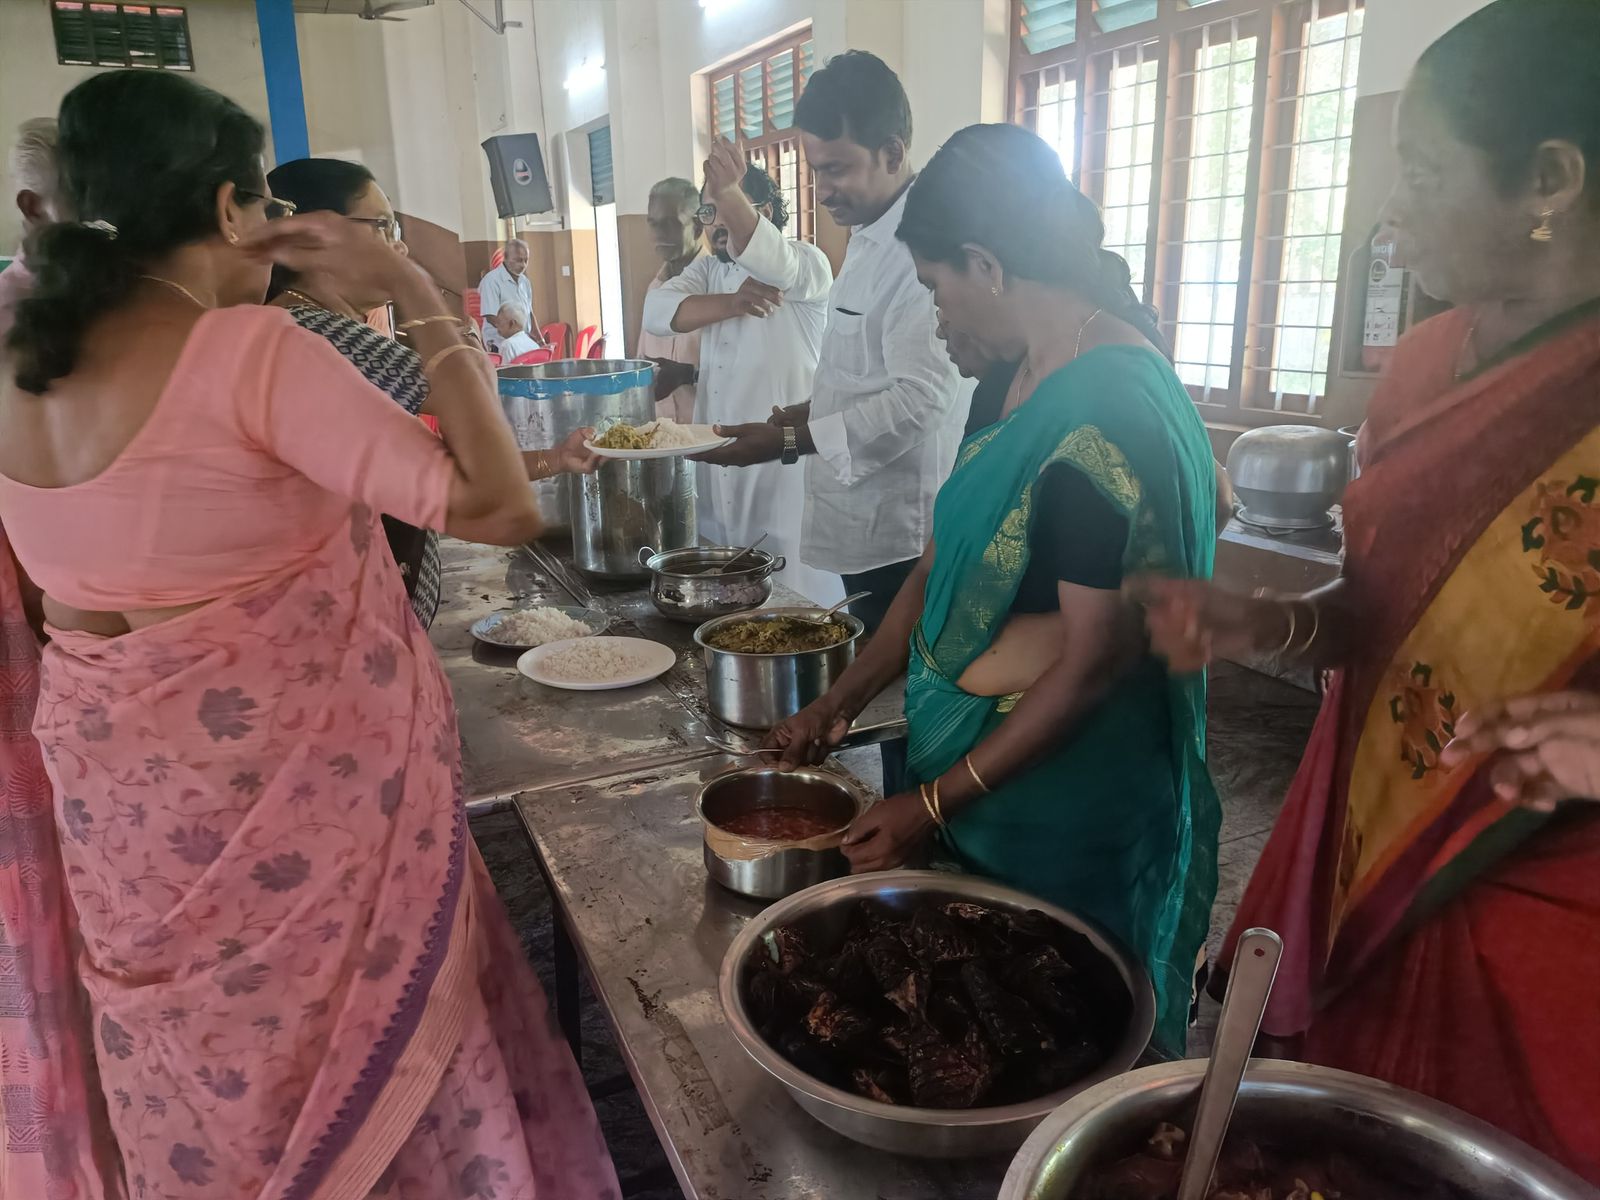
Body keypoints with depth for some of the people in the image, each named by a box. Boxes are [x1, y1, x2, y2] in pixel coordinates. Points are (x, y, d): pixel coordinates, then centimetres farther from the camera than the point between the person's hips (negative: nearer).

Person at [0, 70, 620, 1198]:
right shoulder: (250, 350, -21)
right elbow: (501, 505, -25)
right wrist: (412, 290, -16)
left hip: (119, 792, 7)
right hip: (288, 794, -7)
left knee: (204, 1086, 26)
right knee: (372, 1074, 14)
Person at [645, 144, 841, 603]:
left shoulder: (806, 264, -4)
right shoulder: (707, 270, 16)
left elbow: (773, 265, -29)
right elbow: (658, 309, -2)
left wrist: (729, 192, -47)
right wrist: (732, 303, -18)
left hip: (786, 461, -6)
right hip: (718, 458, 6)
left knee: (794, 597, -3)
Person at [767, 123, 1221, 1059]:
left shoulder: (1108, 412, -23)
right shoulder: (1028, 381, 6)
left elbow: (1095, 661, -23)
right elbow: (946, 563, 10)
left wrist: (934, 803, -17)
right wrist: (839, 708, 11)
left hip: (1060, 803, -8)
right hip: (977, 766, 8)